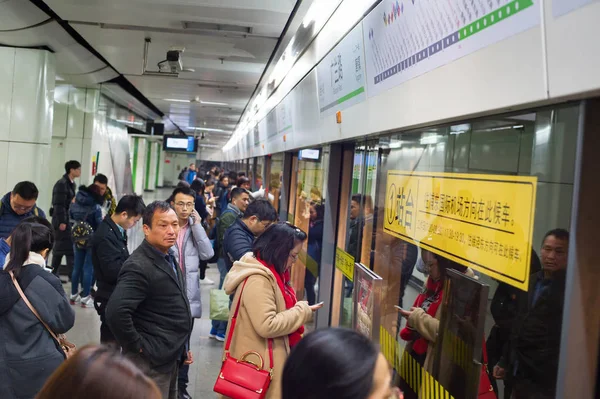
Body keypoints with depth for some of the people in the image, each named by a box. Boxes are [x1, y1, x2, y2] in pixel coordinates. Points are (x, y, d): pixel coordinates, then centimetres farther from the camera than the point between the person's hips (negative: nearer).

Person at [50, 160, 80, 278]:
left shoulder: (72, 183, 14)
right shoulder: (61, 184, -13)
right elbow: (59, 204, -18)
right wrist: (62, 221, -21)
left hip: (69, 219, 9)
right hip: (62, 220, -9)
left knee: (59, 247, 11)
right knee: (69, 247, -10)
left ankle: (54, 274, 17)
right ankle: (72, 274, -8)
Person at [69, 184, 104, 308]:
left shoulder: (74, 204, 2)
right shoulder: (96, 207, -15)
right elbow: (100, 225, -14)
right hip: (92, 241, -5)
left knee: (77, 267, 13)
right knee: (88, 268, 0)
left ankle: (73, 295, 22)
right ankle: (85, 298, 4)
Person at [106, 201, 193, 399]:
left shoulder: (168, 258, 8)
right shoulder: (139, 266, -22)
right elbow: (115, 313, -32)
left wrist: (181, 346, 15)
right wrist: (137, 347, -21)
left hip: (170, 357, 9)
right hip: (151, 361, -9)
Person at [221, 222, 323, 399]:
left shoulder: (269, 272, 7)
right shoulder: (257, 280, -25)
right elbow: (267, 326, -29)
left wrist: (299, 310, 3)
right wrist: (302, 311, -20)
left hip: (266, 357, 10)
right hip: (259, 363, -10)